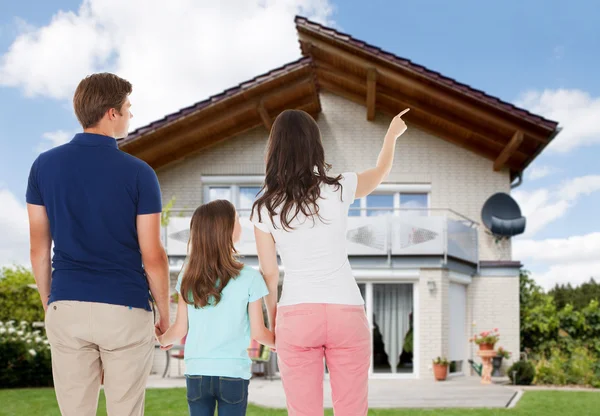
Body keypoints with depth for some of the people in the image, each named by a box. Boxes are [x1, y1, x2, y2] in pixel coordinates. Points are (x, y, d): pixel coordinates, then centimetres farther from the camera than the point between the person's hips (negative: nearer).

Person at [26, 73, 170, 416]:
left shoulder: (45, 166, 2)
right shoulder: (138, 173, -7)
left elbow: (39, 249, 5)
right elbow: (153, 256, -6)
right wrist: (165, 314, 7)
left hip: (66, 308, 3)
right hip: (125, 311, -3)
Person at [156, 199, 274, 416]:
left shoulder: (188, 278, -1)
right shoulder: (249, 278, -10)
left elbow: (180, 329, 3)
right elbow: (258, 333, -5)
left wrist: (163, 340, 25)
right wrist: (278, 342, 15)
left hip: (196, 373, 3)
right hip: (233, 374, -3)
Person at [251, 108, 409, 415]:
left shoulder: (265, 208, -2)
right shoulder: (339, 190, -3)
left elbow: (269, 274, 2)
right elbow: (381, 172, 19)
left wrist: (273, 323, 15)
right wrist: (392, 135, 38)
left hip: (296, 315, 0)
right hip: (346, 312, 0)